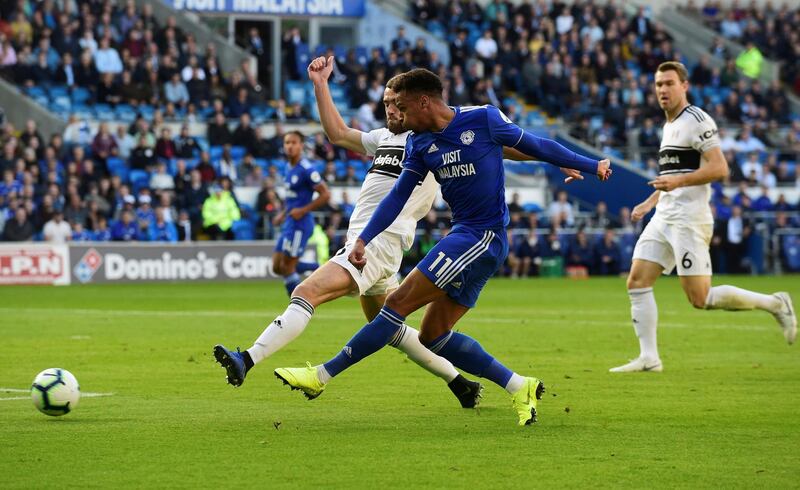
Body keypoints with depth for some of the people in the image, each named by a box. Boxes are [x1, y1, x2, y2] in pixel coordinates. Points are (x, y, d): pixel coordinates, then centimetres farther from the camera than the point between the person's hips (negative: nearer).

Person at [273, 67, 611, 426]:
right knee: (434, 335, 5)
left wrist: (590, 166, 13)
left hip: (483, 237, -8)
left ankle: (322, 375, -9)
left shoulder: (483, 120, -9)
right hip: (465, 238, 8)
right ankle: (519, 387, 8)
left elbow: (535, 146, 3)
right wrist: (363, 239, 0)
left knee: (398, 304, -11)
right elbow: (398, 196, 10)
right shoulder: (419, 143, 9)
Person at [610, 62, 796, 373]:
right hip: (664, 217, 9)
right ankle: (648, 358, 2)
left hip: (688, 219, -9)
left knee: (700, 298, -11)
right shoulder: (669, 126, 19)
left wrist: (678, 181, -26)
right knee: (637, 283, 0)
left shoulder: (697, 121, -10)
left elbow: (719, 169, -18)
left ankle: (774, 304, 4)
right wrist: (650, 202, 24)